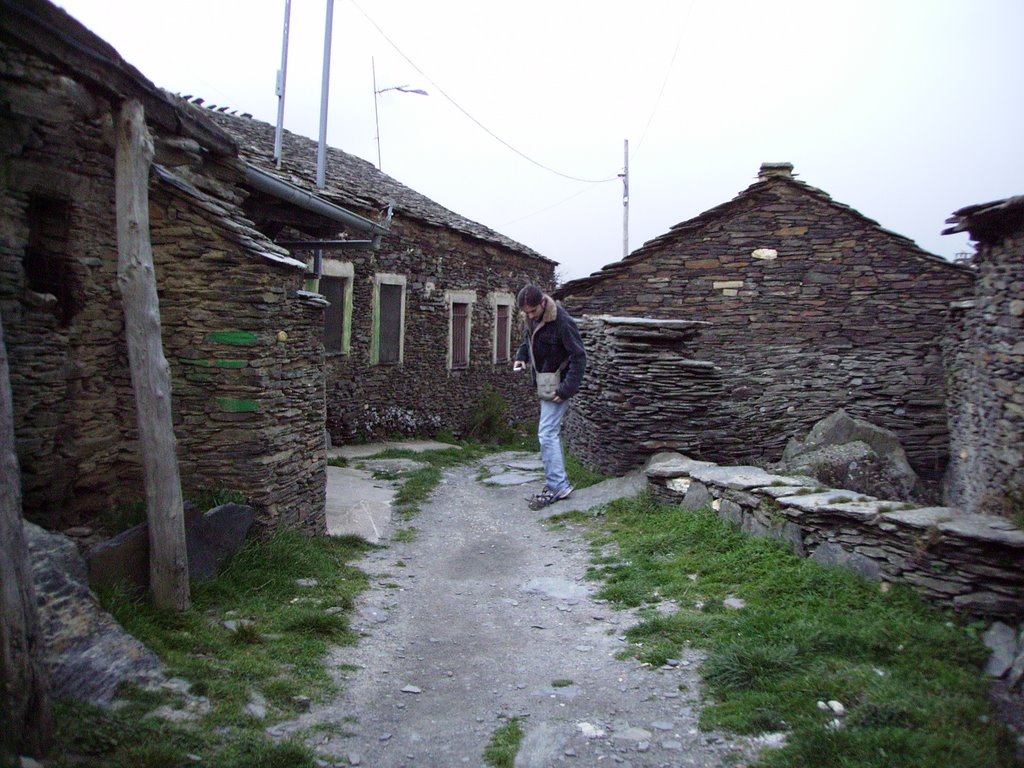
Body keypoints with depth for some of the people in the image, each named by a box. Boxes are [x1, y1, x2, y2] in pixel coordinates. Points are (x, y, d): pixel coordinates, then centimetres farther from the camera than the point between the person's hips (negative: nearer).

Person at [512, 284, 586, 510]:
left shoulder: (562, 322, -23)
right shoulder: (531, 320, 3)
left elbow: (579, 357, -22)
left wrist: (567, 389, -25)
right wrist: (521, 356, 1)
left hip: (557, 385, -9)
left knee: (547, 433, -12)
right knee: (552, 432, 14)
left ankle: (557, 486, -7)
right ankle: (559, 481, 24)